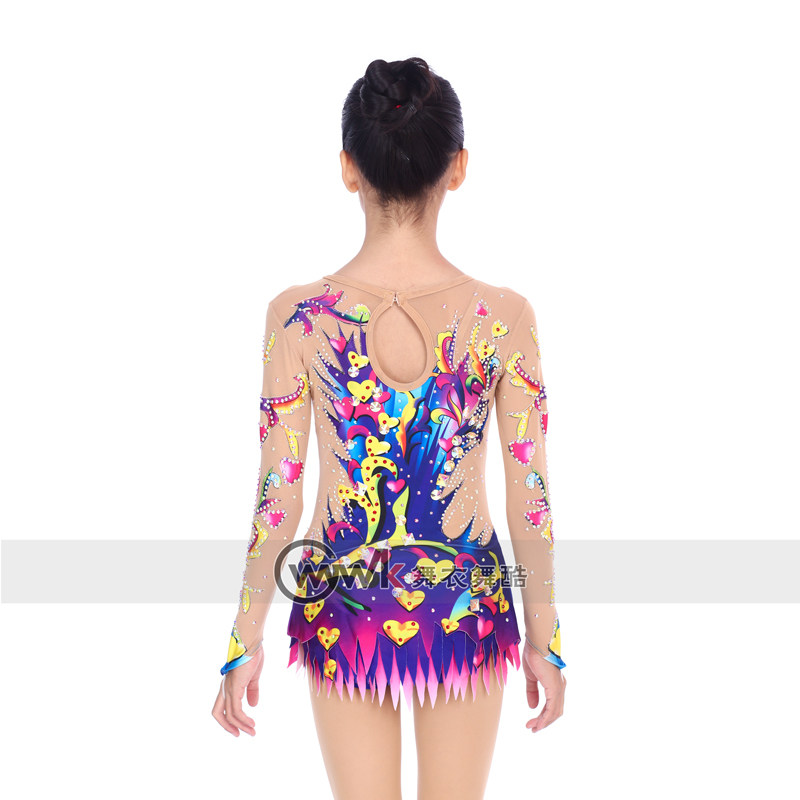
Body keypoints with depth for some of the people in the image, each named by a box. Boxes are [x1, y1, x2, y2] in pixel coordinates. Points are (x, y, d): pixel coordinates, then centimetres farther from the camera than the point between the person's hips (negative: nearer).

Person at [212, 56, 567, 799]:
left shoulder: (298, 315, -15)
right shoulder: (504, 315, -14)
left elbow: (277, 497, -11)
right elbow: (530, 496, -8)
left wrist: (245, 640, 2)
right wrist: (544, 638, 6)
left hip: (345, 608, 0)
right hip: (465, 609, 0)